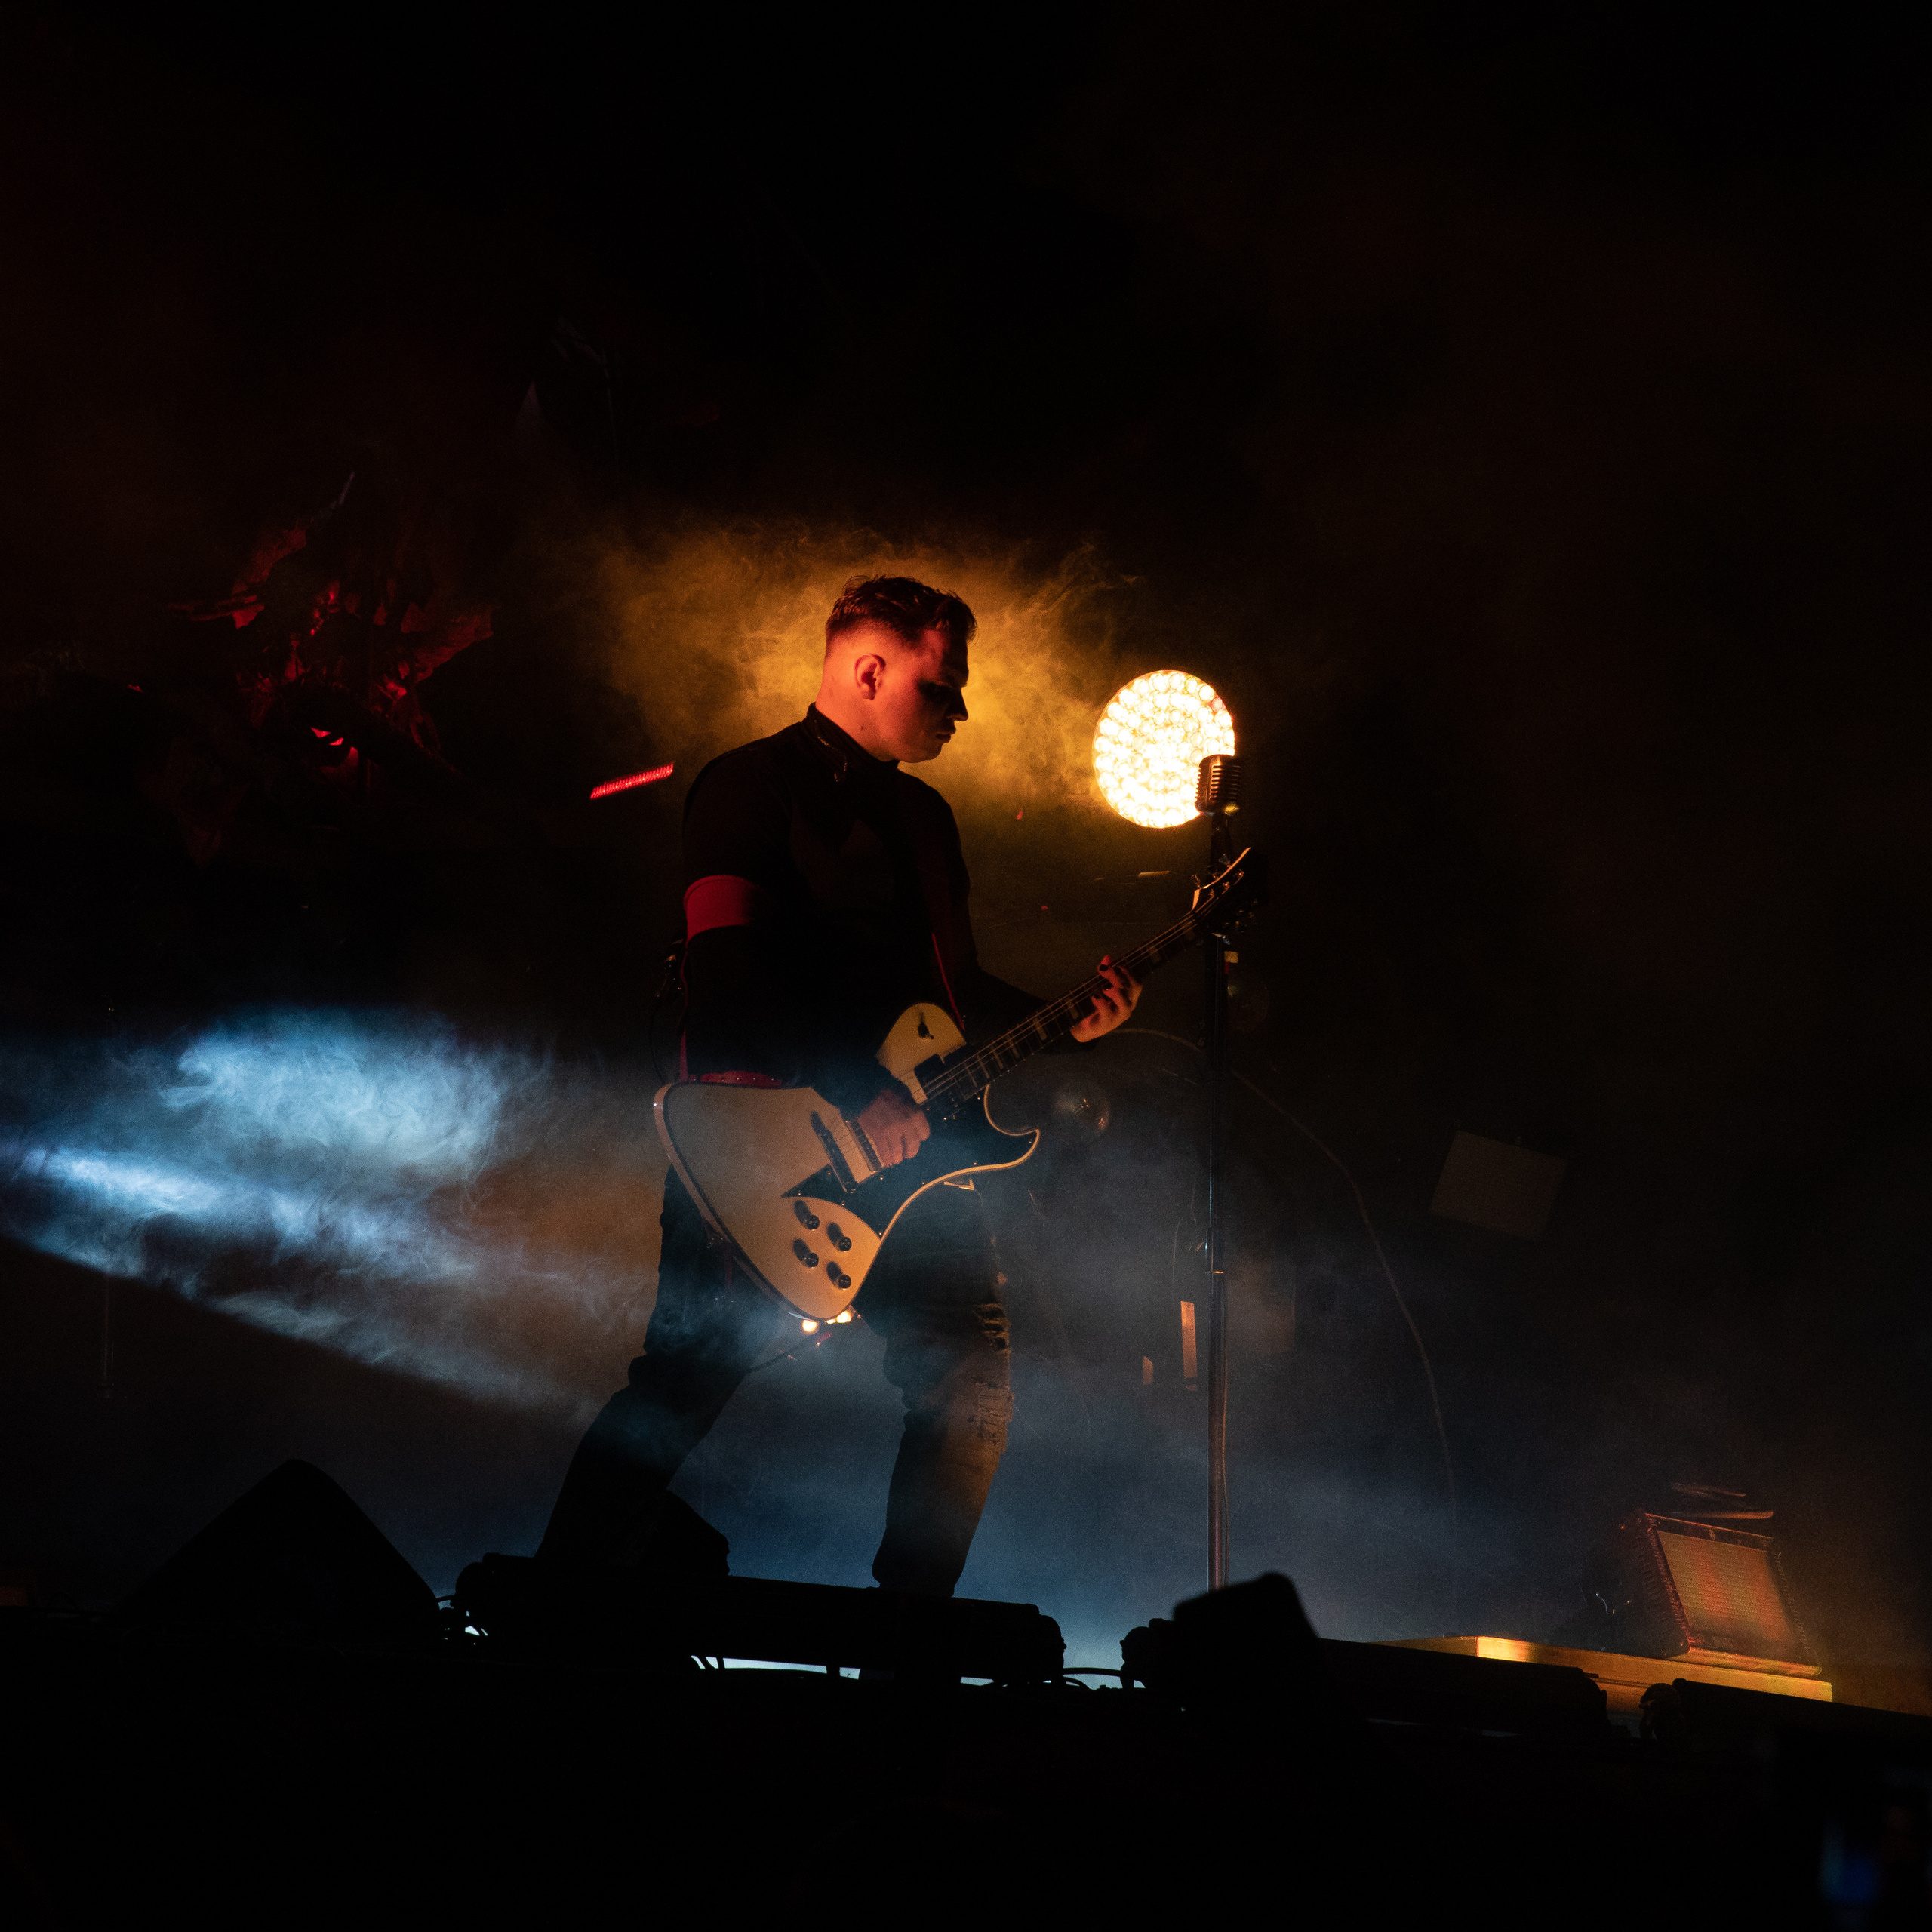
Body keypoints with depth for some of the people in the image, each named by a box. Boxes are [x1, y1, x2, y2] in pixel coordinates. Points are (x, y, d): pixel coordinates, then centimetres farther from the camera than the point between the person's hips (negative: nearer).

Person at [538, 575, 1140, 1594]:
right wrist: (855, 1094, -24)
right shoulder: (755, 782, -5)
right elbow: (729, 965, -17)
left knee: (972, 1381, 4)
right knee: (684, 1384, -9)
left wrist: (1064, 1023, 7)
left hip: (903, 1143, 8)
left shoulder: (924, 815, 21)